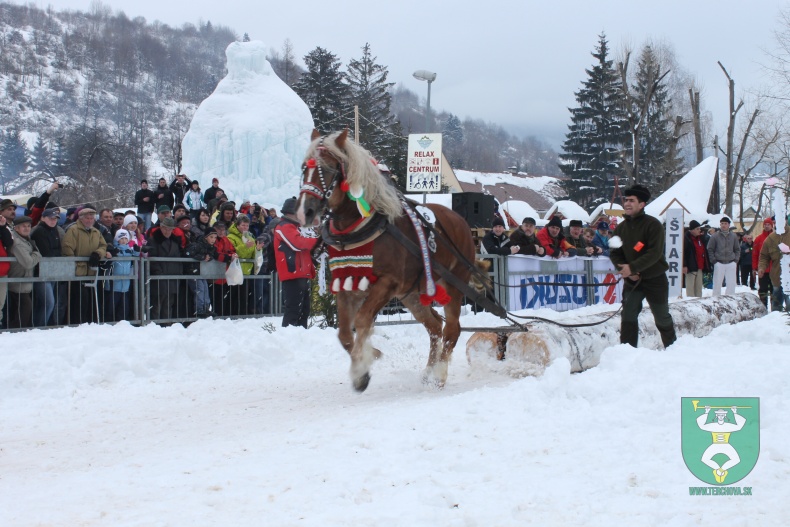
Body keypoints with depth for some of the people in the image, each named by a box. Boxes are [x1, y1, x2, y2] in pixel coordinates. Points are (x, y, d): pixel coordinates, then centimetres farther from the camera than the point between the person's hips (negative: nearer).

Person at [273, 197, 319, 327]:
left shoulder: (293, 227, 26)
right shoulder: (285, 227, -6)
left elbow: (303, 249, 25)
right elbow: (298, 243, -21)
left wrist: (311, 270, 15)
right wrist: (316, 241, -13)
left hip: (301, 275, 10)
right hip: (293, 274, -10)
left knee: (304, 310, 11)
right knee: (293, 309, -13)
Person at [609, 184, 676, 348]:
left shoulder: (653, 224, -14)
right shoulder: (621, 228, 4)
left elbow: (654, 253, -24)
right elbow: (614, 253, 3)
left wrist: (633, 267, -31)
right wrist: (625, 270, -16)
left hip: (655, 279, -4)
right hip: (631, 280, 4)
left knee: (662, 318, 10)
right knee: (628, 316, -7)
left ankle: (672, 348, 30)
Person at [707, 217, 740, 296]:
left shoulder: (734, 236, 7)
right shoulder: (715, 236, 0)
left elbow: (737, 249, 16)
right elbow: (710, 249, 4)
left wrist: (736, 260, 5)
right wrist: (714, 260, -5)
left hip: (731, 263, 2)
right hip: (719, 264, -2)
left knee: (731, 284, 2)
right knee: (717, 283, -1)